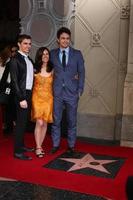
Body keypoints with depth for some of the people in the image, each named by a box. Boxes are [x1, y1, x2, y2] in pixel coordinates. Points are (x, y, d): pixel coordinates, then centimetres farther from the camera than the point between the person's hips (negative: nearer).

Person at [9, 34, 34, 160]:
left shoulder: (29, 60, 14)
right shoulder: (15, 59, -11)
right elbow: (14, 81, -16)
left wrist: (29, 96, 7)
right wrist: (21, 98, -19)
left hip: (29, 94, 8)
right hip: (21, 95, -8)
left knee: (24, 121, 15)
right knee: (20, 122, -5)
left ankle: (21, 145, 28)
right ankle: (17, 151, 2)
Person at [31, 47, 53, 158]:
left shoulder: (52, 70, 4)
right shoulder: (35, 70, -3)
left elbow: (54, 84, 14)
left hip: (48, 98, 3)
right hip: (37, 98, -3)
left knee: (45, 123, 6)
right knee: (39, 123, -11)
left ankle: (39, 146, 19)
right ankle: (38, 148, -2)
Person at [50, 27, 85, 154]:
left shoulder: (77, 54, 4)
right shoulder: (52, 54, 6)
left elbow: (81, 72, 5)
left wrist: (80, 89, -3)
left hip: (72, 92, 0)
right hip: (57, 92, 1)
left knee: (72, 121, 7)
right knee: (56, 120, 6)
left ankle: (71, 145, 19)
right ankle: (55, 144, 19)